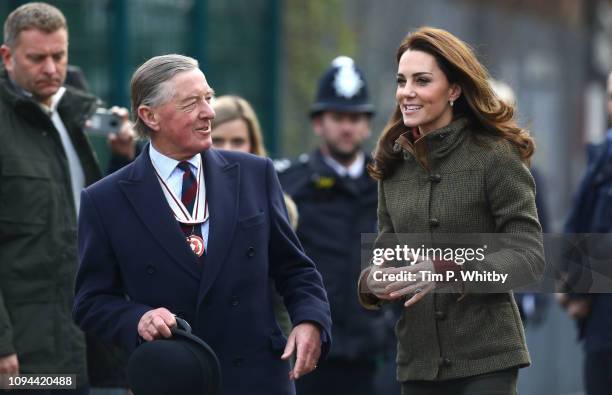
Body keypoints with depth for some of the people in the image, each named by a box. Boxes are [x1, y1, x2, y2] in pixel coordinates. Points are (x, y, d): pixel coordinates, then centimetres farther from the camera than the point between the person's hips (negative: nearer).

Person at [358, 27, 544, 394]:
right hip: (418, 361, 5)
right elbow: (388, 249, 13)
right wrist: (372, 281, -11)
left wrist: (447, 271, -24)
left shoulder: (494, 155, -6)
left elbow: (530, 254, -11)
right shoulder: (394, 164, 11)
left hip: (486, 357, -5)